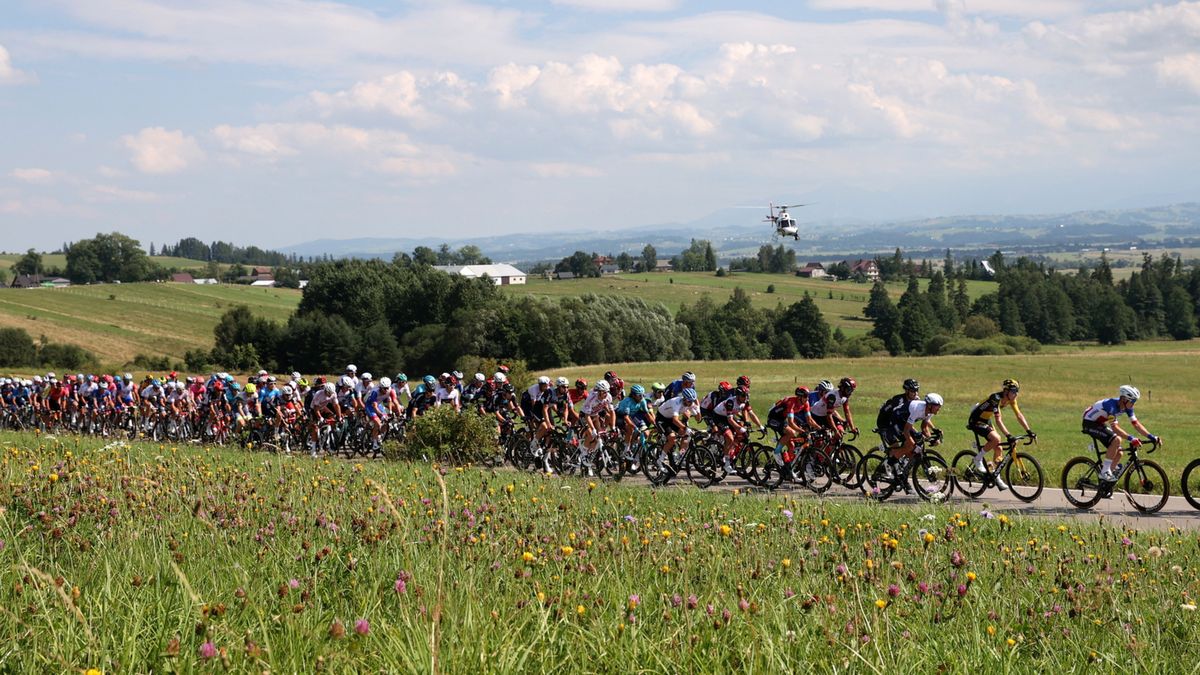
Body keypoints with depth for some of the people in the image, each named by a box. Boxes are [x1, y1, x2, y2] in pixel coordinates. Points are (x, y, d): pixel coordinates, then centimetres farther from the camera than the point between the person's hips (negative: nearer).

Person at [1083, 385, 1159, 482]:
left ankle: (1103, 478, 11)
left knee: (1118, 454, -2)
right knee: (1116, 440, -30)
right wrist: (1131, 438, -49)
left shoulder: (1127, 407, -7)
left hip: (1099, 424, 9)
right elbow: (1114, 427, -40)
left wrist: (1151, 437, -15)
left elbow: (1136, 423, -5)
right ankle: (1105, 471, -22)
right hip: (1090, 423, -9)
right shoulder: (1112, 405, -33)